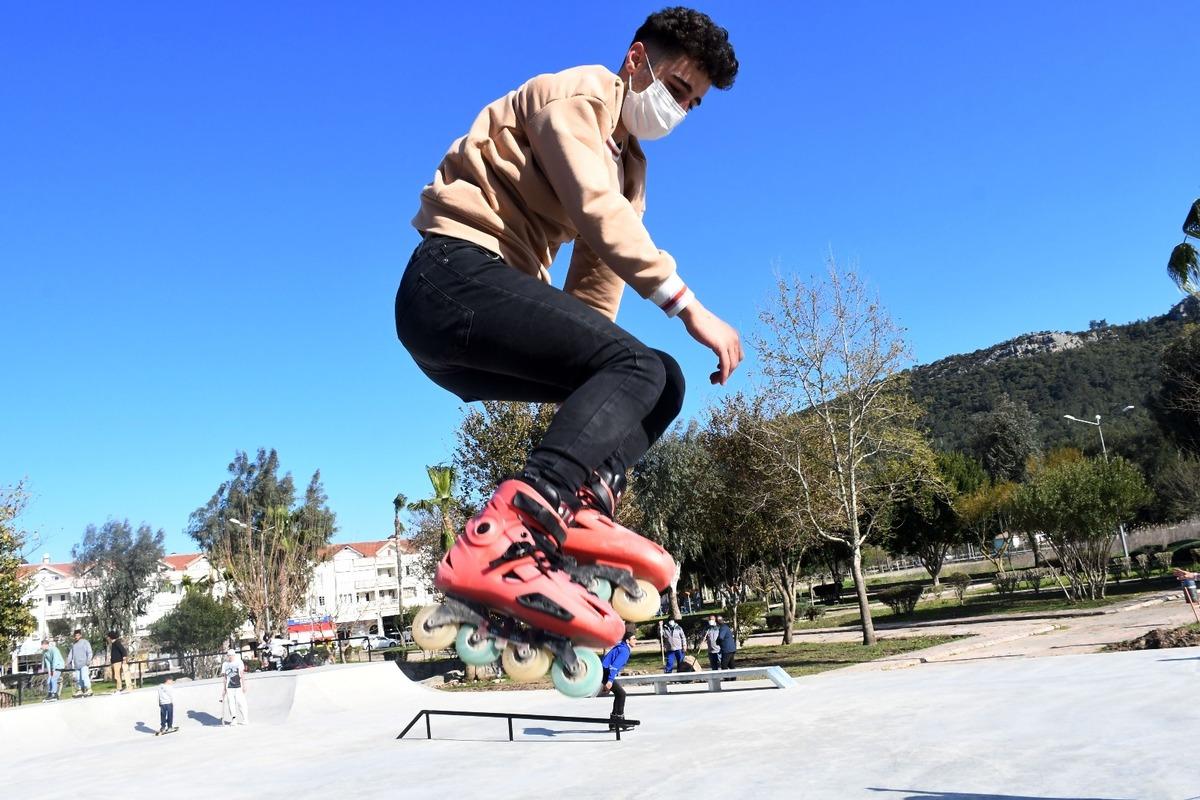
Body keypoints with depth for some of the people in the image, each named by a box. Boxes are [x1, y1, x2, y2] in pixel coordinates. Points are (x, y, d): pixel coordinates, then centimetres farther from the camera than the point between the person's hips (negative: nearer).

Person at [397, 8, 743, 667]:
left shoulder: (629, 166, 26)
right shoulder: (578, 93, -1)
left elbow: (596, 289, 19)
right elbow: (598, 212, -19)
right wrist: (690, 306, -24)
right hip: (454, 276, -9)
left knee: (660, 379, -1)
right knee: (635, 364, -25)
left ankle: (577, 516, -22)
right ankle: (505, 539, -41)